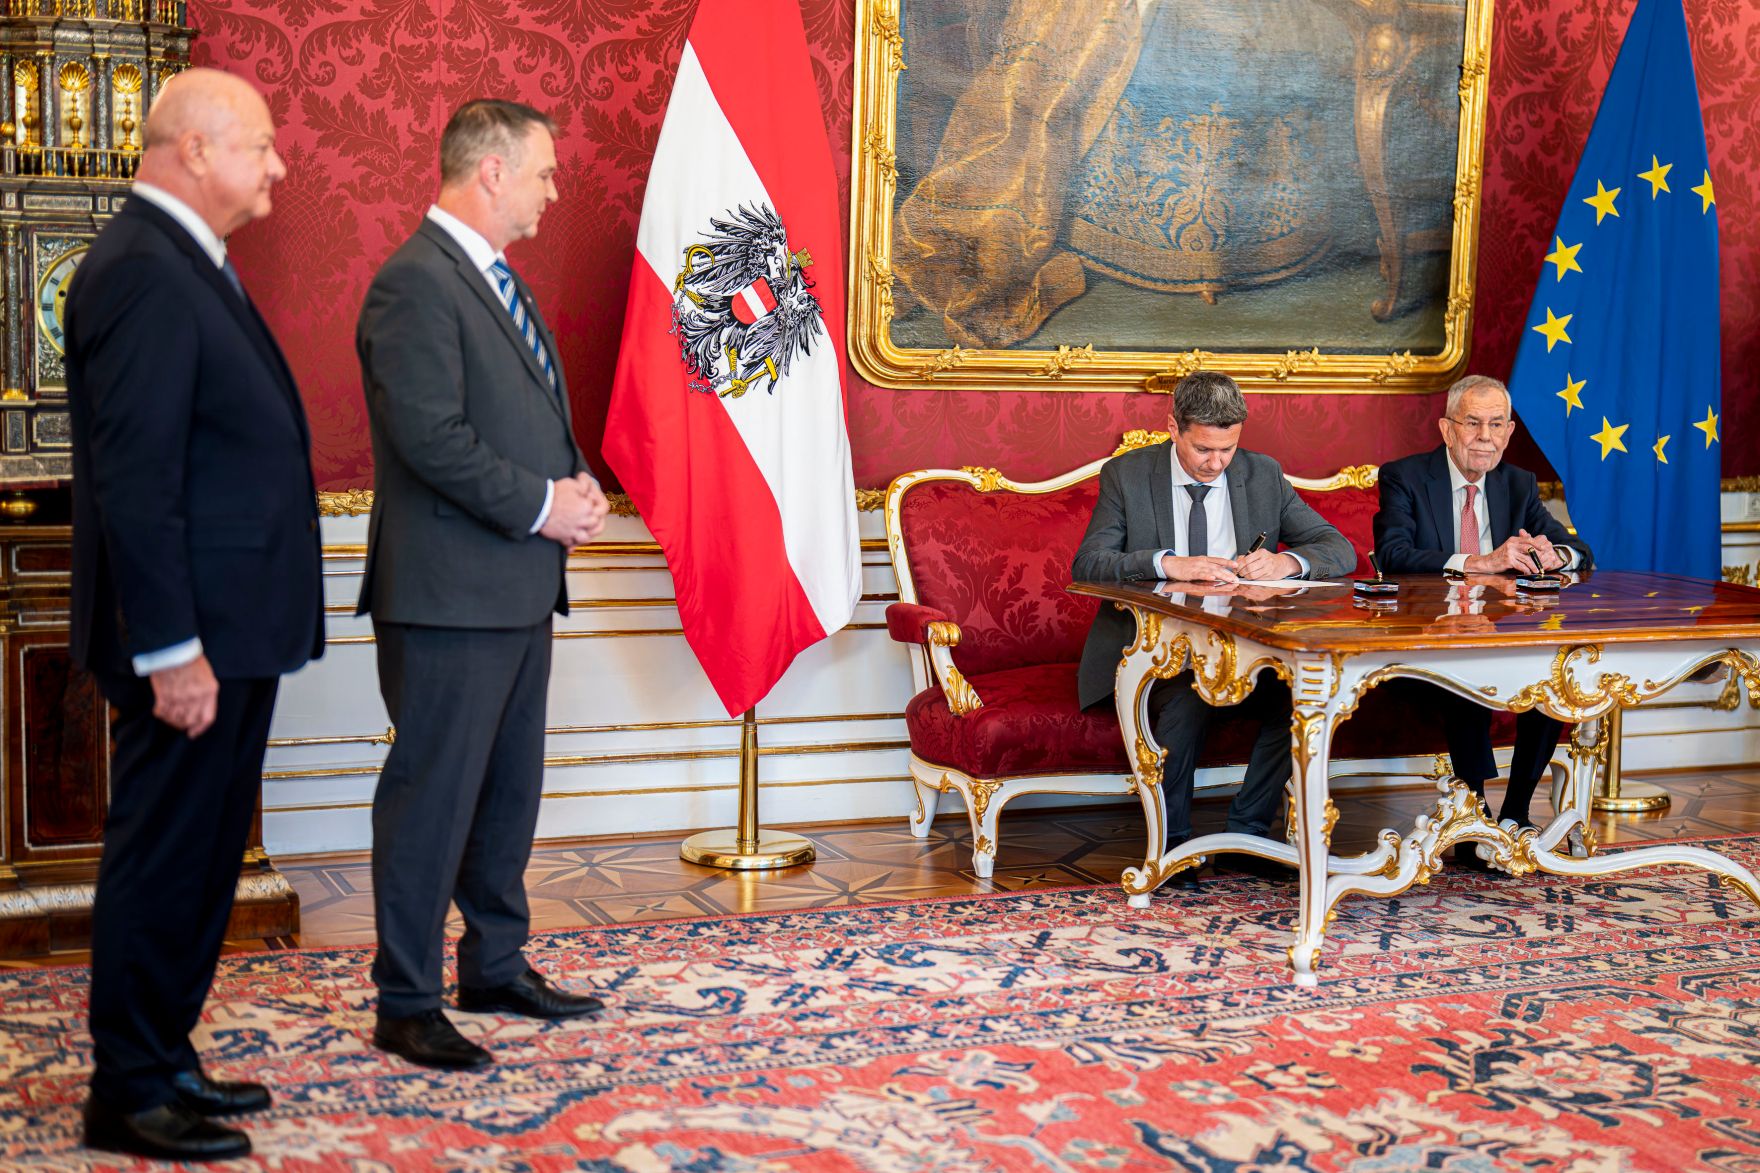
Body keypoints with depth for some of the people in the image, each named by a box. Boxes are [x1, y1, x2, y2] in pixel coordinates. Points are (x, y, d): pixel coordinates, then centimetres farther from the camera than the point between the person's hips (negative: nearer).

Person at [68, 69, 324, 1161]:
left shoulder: (188, 265, 16)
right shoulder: (141, 271, -17)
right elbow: (134, 480, -22)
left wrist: (228, 638, 18)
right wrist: (171, 649, -23)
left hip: (234, 631, 10)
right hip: (194, 640, -10)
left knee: (201, 856, 17)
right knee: (162, 860, 0)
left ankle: (166, 1058, 29)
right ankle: (131, 1094, 12)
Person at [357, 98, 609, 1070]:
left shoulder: (495, 278, 17)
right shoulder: (415, 283, -15)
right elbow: (432, 439, -22)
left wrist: (576, 481, 5)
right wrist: (539, 507, -15)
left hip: (517, 588, 10)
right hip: (448, 591, -10)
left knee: (511, 785, 17)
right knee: (433, 795, -2)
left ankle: (496, 968, 30)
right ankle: (407, 1004, 8)